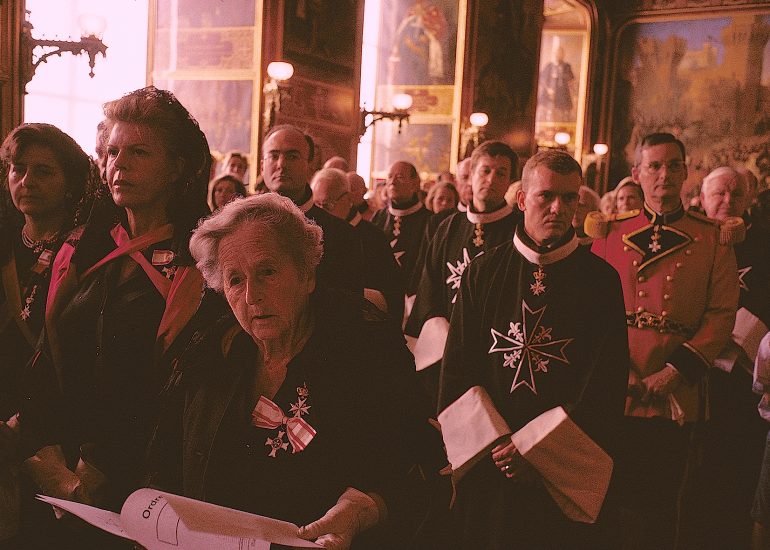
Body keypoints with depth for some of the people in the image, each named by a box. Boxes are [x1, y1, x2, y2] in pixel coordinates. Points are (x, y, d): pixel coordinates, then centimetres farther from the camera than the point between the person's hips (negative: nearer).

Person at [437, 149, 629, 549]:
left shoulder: (601, 280, -2)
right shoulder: (483, 272, 3)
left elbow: (606, 383, -7)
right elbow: (457, 366, 2)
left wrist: (535, 446, -13)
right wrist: (491, 441, -9)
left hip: (566, 469, -1)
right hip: (488, 465, 2)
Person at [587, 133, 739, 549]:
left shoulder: (714, 239, 3)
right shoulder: (610, 233, 6)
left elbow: (722, 315, -3)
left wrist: (676, 372, -12)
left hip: (675, 398, -1)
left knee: (657, 504, 10)